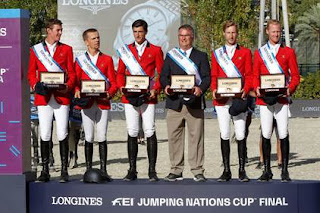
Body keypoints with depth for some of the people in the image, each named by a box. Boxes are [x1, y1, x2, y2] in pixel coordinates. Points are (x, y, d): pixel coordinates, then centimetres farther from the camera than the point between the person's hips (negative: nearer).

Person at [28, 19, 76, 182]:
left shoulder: (66, 49, 10)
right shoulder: (35, 50, 9)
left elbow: (72, 73, 9)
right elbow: (31, 73, 11)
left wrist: (68, 86, -10)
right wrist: (35, 86, -8)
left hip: (61, 96, 0)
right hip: (43, 97, 0)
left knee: (62, 134, -4)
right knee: (45, 135, -1)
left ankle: (64, 171, 2)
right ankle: (45, 171, 6)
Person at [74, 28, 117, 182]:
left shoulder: (107, 59, 9)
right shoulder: (80, 60, 8)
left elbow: (113, 83, 6)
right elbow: (75, 81, 7)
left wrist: (109, 94, -14)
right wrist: (77, 91, -14)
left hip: (103, 103, 0)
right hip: (87, 103, 0)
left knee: (102, 137, -1)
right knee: (89, 137, 0)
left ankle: (103, 170, 3)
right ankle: (89, 170, 7)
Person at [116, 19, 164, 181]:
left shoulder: (156, 51, 6)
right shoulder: (125, 50, 13)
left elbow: (162, 73, 4)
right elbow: (120, 73, 14)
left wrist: (156, 89, -11)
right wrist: (122, 87, -4)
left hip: (148, 97, -2)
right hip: (130, 97, 2)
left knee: (150, 132, -5)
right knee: (132, 133, 2)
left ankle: (152, 171, 0)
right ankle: (132, 170, 7)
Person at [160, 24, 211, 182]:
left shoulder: (201, 56, 10)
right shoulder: (170, 56, 16)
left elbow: (207, 77, 2)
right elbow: (163, 75, 12)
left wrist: (201, 88, -18)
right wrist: (166, 86, -10)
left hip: (194, 102, -2)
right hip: (174, 102, 2)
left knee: (196, 137, -2)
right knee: (174, 137, 2)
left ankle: (197, 171, 3)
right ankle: (176, 170, 9)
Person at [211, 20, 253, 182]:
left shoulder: (245, 52, 8)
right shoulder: (216, 53, 12)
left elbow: (249, 75, 5)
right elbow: (213, 76, 12)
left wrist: (245, 90, -13)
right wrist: (214, 90, -7)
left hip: (239, 99, -1)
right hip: (222, 100, 1)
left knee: (240, 135, -3)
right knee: (224, 135, 1)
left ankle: (242, 170, 3)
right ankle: (226, 170, 7)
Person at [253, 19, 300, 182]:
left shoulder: (288, 52, 8)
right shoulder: (259, 53, 11)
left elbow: (295, 76, 6)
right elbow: (255, 76, 11)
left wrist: (290, 89, -12)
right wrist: (257, 88, -9)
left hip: (282, 99, -1)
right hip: (265, 99, 1)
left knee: (283, 134, -4)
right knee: (266, 134, 0)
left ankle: (284, 171, 1)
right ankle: (267, 170, 8)